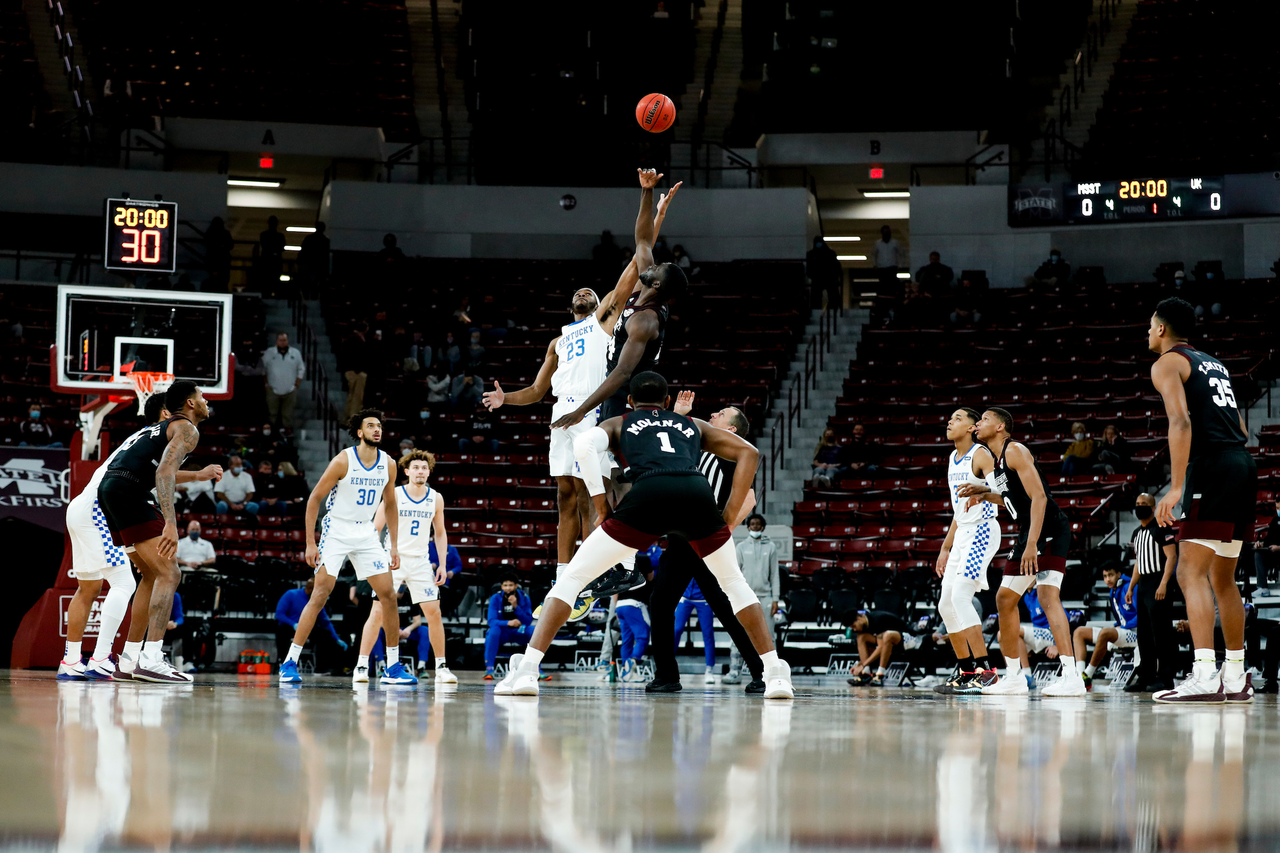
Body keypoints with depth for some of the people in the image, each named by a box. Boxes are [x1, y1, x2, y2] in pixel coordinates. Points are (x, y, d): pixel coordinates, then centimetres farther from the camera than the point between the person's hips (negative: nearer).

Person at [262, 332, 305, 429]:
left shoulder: (295, 353, 3)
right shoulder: (269, 353, 0)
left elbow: (301, 369, 9)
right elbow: (262, 369, 7)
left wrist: (296, 385, 3)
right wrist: (265, 384, 1)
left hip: (290, 391, 1)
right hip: (273, 390, -1)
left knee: (288, 415, 7)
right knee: (272, 414, 4)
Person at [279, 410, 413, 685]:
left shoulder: (388, 464, 2)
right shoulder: (343, 461, -13)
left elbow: (390, 506, 14)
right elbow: (314, 499, -9)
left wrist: (394, 547, 8)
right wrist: (310, 543, -13)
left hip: (367, 534, 5)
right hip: (336, 531, -5)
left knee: (389, 595, -1)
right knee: (320, 595, -12)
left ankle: (393, 667, 8)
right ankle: (290, 662, -8)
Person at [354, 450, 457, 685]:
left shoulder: (436, 498, 4)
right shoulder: (394, 495, -6)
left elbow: (439, 533, 14)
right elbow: (374, 529, -4)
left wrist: (442, 564, 7)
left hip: (421, 562, 3)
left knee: (434, 612, -1)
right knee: (378, 611, -10)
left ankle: (441, 668, 8)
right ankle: (361, 666, -4)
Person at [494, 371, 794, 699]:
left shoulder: (616, 424, 32)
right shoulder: (693, 425, 39)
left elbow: (584, 445, 8)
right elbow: (748, 453, 28)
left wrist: (600, 506, 11)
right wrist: (730, 515, 23)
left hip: (648, 494, -2)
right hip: (698, 493, 2)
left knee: (572, 578, 11)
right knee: (734, 584, 27)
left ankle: (527, 669, -3)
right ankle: (775, 673, 18)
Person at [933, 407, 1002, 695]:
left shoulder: (980, 455, -9)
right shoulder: (953, 459, 19)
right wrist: (945, 548, 24)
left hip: (982, 531, -10)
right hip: (963, 534, 10)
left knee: (960, 597, -20)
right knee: (946, 604, 8)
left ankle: (985, 670, -21)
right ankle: (965, 671, 17)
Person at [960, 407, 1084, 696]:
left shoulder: (1014, 450, -11)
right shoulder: (999, 458, 17)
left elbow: (1038, 496, -21)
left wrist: (1032, 544, -28)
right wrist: (984, 493, 14)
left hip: (1048, 530, -11)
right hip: (1029, 533, 11)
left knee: (1048, 595, -23)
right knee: (1005, 598, 14)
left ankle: (1071, 676, -32)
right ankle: (1012, 677, 22)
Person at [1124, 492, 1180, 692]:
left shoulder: (1161, 529, -7)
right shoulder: (1136, 533, 19)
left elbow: (1171, 557, -14)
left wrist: (1163, 584, -22)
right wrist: (1130, 588, 20)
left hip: (1158, 583, -9)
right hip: (1143, 584, 9)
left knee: (1161, 633, -9)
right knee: (1144, 634, 10)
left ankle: (1165, 678, -9)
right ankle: (1145, 676, 14)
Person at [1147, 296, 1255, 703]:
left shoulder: (1167, 363, 0)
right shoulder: (1213, 364, 25)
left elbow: (1181, 421, -15)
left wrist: (1176, 487, -21)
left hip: (1212, 466, -8)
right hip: (1243, 464, 8)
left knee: (1191, 573, -12)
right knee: (1222, 579, 16)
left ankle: (1204, 677, -23)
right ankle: (1236, 677, 19)